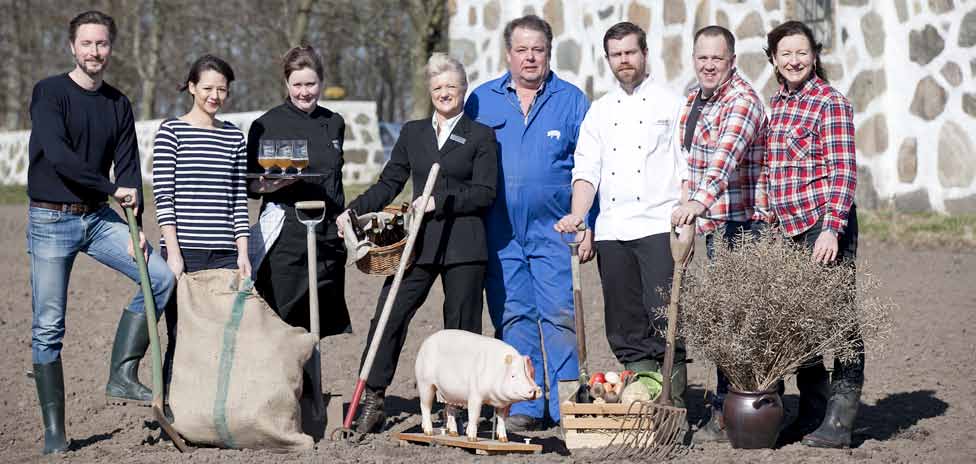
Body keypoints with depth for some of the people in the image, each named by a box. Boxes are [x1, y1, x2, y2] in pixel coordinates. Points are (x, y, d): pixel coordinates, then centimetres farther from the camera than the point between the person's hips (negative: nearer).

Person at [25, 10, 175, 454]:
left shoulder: (119, 104, 9)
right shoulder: (49, 92, -7)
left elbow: (128, 168, 2)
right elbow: (57, 155, -19)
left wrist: (135, 226, -10)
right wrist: (113, 188, -16)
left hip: (99, 217, 5)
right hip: (51, 220, -5)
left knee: (162, 276, -11)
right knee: (48, 328, -3)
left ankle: (122, 376, -4)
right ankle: (53, 431, 5)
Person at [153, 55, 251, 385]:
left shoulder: (234, 137, 13)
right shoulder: (171, 131, 1)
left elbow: (239, 199, 12)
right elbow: (163, 196, -5)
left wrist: (243, 253, 6)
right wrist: (174, 252, -12)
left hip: (224, 253, 4)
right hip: (183, 250, -4)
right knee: (181, 339, 0)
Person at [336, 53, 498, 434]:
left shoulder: (481, 136, 4)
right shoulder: (412, 133, 16)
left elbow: (485, 193, -4)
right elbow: (389, 183, 16)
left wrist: (439, 202, -14)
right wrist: (354, 211, 3)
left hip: (463, 245, -3)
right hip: (417, 243, 3)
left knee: (462, 328, 1)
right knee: (387, 318, -5)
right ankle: (372, 402, 1)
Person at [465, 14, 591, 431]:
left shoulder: (571, 100, 4)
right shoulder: (482, 101, 9)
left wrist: (588, 225, -3)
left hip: (554, 229, -2)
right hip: (500, 232, 2)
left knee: (560, 315, -6)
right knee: (512, 316, 3)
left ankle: (567, 407, 1)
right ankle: (525, 408, 9)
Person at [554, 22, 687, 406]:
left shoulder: (670, 104, 6)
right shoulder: (600, 111, 17)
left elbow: (687, 169, 2)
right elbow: (586, 170, 10)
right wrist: (577, 215, -6)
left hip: (658, 226, -4)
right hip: (612, 229, 4)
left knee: (663, 313, -12)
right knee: (625, 323, 6)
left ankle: (674, 399, -7)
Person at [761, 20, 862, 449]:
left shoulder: (831, 103, -6)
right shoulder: (776, 104, 15)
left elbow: (843, 171, -12)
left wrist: (832, 228, -20)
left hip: (825, 225, -7)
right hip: (787, 229, 7)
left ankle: (839, 421, 1)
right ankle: (810, 415, 20)